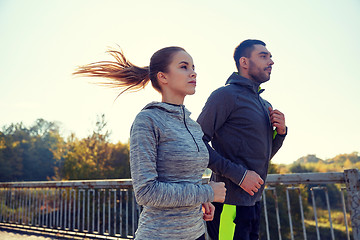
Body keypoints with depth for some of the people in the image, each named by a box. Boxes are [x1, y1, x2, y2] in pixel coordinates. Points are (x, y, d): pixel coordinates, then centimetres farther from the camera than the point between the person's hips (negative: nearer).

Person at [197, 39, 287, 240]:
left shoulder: (265, 105, 16)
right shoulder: (226, 95, -11)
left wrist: (280, 131, 2)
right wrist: (238, 174, -21)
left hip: (254, 201, 9)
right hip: (230, 204, -8)